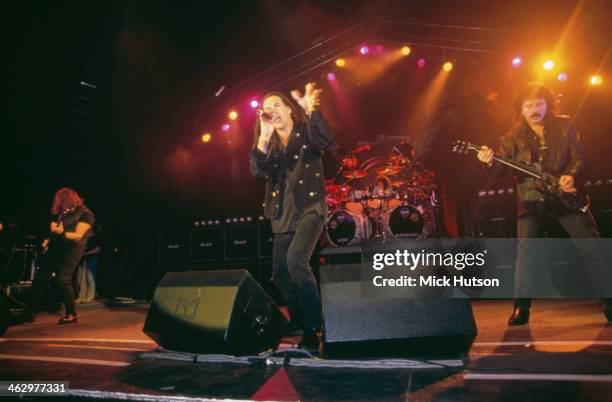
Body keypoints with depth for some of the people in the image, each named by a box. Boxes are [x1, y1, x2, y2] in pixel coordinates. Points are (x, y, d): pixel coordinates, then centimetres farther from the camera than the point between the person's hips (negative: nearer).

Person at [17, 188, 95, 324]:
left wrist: (61, 233, -33)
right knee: (40, 277, 3)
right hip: (56, 247, 8)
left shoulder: (85, 214, -11)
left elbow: (78, 236, -19)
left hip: (72, 249, -8)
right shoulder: (62, 212, 13)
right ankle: (30, 312, 12)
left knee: (63, 279, -15)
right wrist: (49, 239, 6)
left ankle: (72, 314, -2)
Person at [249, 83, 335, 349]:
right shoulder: (270, 143, 12)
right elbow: (258, 171, -6)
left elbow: (327, 141, -19)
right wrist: (263, 136, -17)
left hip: (309, 209, -5)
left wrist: (311, 110, -29)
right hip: (283, 215, 6)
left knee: (296, 261, -27)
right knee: (280, 274, 7)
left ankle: (317, 325, -13)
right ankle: (304, 330, 26)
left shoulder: (306, 131, 2)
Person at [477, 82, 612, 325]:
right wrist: (490, 163, -29)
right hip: (531, 199, -1)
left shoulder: (564, 126, 6)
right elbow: (500, 171, -6)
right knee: (526, 252, -8)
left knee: (592, 247, 2)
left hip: (565, 193, 1)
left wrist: (571, 175, -15)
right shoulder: (512, 138, 2)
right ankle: (521, 306, -2)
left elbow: (579, 156, 4)